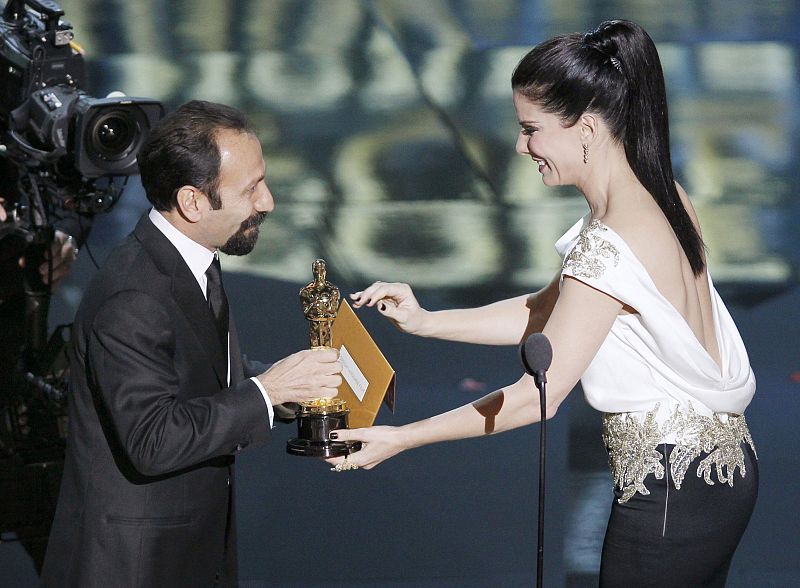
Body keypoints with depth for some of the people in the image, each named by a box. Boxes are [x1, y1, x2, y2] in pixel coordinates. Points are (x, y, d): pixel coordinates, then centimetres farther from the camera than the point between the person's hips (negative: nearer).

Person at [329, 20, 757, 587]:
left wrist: (401, 438, -13)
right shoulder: (664, 196, 3)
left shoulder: (607, 248, -25)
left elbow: (538, 397, -20)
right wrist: (424, 322, 5)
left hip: (670, 490, -9)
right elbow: (546, 310, 11)